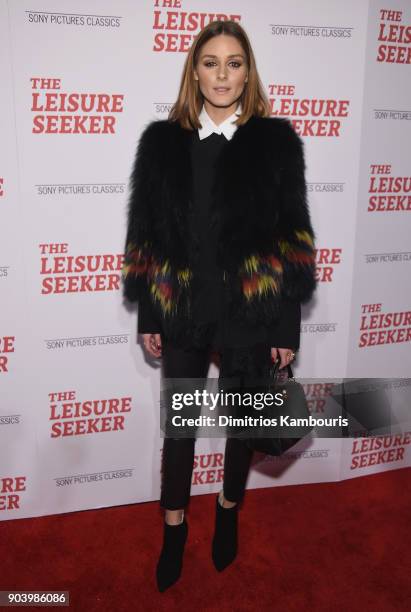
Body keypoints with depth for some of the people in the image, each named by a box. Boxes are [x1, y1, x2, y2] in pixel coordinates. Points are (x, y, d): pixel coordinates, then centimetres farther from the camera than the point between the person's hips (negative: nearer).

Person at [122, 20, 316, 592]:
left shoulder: (276, 140, -4)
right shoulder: (162, 141, 0)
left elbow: (293, 239, -4)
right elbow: (146, 235, 2)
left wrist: (287, 326, -6)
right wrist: (149, 316, 1)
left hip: (248, 314, -1)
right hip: (183, 313, 1)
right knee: (178, 424, 14)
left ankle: (229, 512, 44)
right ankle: (174, 529, 36)